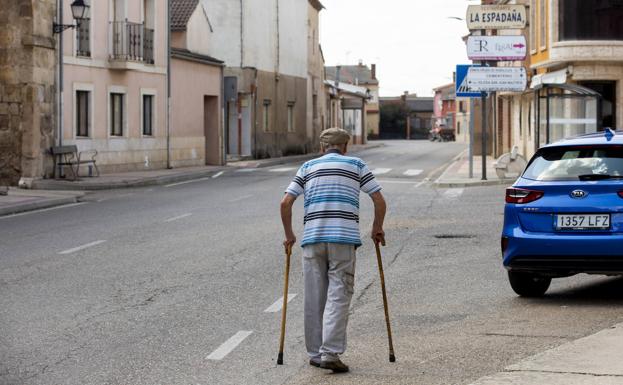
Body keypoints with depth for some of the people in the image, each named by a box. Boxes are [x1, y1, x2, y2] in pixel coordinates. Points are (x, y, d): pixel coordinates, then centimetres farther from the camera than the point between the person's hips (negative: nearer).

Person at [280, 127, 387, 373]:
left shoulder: (308, 167, 16)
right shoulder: (356, 165, 12)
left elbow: (286, 203, 8)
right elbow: (379, 201, 6)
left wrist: (289, 235, 19)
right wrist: (377, 229, 21)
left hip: (312, 238, 2)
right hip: (343, 238, -2)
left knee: (314, 298, 9)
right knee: (338, 296, -3)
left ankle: (315, 353, 15)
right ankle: (330, 353, -13)